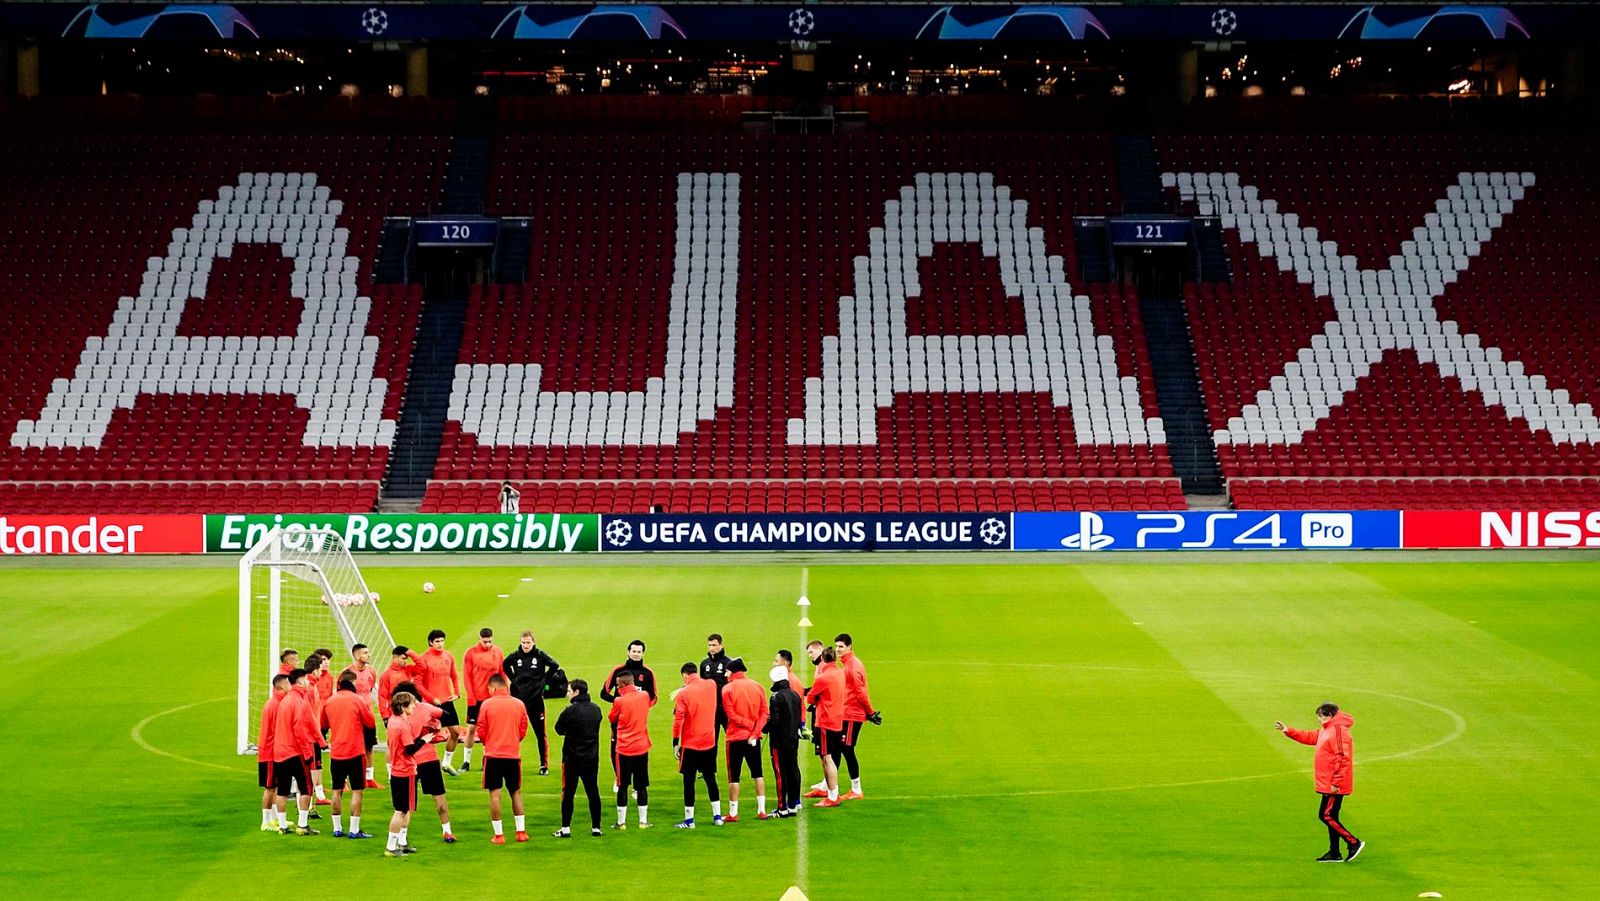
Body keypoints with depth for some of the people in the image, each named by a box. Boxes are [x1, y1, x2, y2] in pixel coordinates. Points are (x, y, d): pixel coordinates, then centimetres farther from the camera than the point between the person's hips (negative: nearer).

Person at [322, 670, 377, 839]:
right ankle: (354, 830, -3)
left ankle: (337, 829, 15)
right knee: (357, 791, 0)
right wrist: (368, 705, 11)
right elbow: (371, 724, -3)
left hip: (336, 753, 4)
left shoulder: (329, 701, 4)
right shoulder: (358, 700, -9)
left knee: (337, 791, 12)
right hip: (355, 752, -4)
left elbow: (323, 725, 14)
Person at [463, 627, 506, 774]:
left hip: (493, 697, 2)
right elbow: (467, 676, -5)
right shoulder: (471, 653, -4)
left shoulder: (498, 652, 3)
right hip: (476, 698, -2)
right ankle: (466, 761, 9)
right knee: (471, 728, 2)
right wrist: (471, 696, -10)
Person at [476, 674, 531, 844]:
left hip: (493, 754, -3)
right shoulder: (519, 704, 1)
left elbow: (481, 731, -3)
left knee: (495, 794, 1)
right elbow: (523, 731, 5)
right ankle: (521, 831, 14)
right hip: (513, 754, 3)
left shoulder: (486, 704, -6)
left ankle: (498, 835, 0)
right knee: (516, 792, 15)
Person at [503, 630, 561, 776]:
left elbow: (555, 665, 2)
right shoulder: (515, 656, -1)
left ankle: (544, 765, 12)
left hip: (536, 700, -1)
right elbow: (505, 666, 18)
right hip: (517, 698, 2)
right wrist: (513, 679, 7)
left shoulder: (540, 656, -7)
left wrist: (543, 680, 0)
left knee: (541, 734, 5)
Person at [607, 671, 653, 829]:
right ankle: (643, 821, 12)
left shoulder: (619, 701, -13)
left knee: (622, 786, 5)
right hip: (642, 748, 3)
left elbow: (611, 718, 3)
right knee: (641, 786, 10)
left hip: (624, 749, -3)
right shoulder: (645, 697, -1)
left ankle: (621, 822, 8)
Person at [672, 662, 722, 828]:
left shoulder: (684, 693, -13)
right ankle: (717, 817, 18)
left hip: (690, 745, -5)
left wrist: (675, 743, -9)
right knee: (710, 779, 15)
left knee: (689, 781, 2)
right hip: (709, 742, 5)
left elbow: (678, 720, -15)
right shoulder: (711, 685, -1)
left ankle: (689, 820, 4)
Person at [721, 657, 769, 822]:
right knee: (758, 773, 15)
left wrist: (749, 724, -10)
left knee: (734, 776, 2)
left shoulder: (728, 689, -8)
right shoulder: (757, 687, 4)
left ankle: (733, 813, 4)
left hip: (736, 737, -4)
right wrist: (755, 731, -8)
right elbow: (764, 713, -2)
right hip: (754, 738, 4)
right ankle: (761, 810, 14)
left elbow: (732, 715, -14)